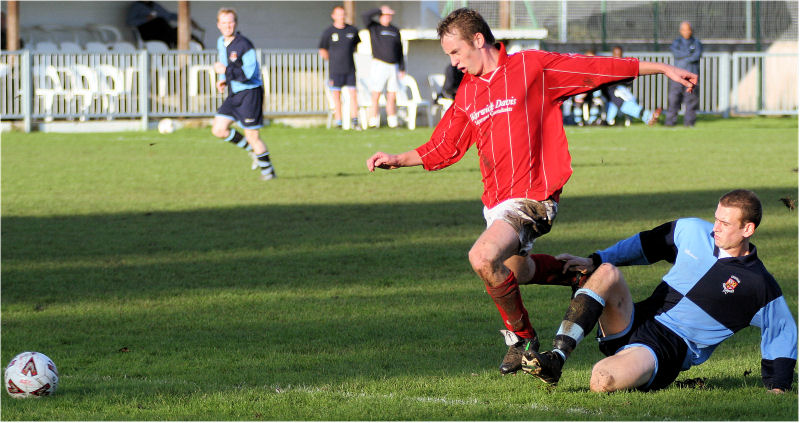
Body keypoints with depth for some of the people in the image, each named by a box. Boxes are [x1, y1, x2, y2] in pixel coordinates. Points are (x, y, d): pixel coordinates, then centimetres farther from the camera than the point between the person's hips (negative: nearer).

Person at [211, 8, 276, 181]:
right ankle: (253, 150, 18)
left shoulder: (244, 45, -17)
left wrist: (226, 70, -22)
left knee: (252, 136, -5)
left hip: (250, 93, -8)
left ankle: (268, 171, 11)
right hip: (234, 94, 8)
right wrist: (223, 80, 11)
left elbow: (249, 73, -24)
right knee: (218, 129, 2)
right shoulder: (221, 43, 8)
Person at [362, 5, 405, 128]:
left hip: (393, 67, 4)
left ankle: (393, 123, 7)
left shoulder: (395, 30, 17)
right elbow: (365, 15, -13)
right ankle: (373, 123, -5)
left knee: (392, 97, 3)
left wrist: (402, 68, 13)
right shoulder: (374, 27, 5)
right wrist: (381, 10, -13)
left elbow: (399, 51, 19)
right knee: (375, 96, -7)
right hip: (378, 66, -4)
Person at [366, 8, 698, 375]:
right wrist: (397, 160, 7)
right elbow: (444, 148, 19)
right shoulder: (467, 91, 11)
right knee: (517, 271, 21)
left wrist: (663, 69, -1)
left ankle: (521, 336, -7)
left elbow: (597, 69, -3)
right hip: (496, 201, 8)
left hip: (531, 197, -8)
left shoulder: (532, 67, -7)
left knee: (483, 258, -27)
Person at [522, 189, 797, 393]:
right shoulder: (693, 231, 8)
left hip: (670, 352, -6)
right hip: (638, 321, 6)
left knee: (601, 382, -36)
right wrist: (594, 260, 9)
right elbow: (643, 245, 18)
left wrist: (778, 387, -4)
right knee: (606, 272, -24)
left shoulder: (760, 286, -5)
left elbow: (782, 332, 3)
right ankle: (555, 359, -27)